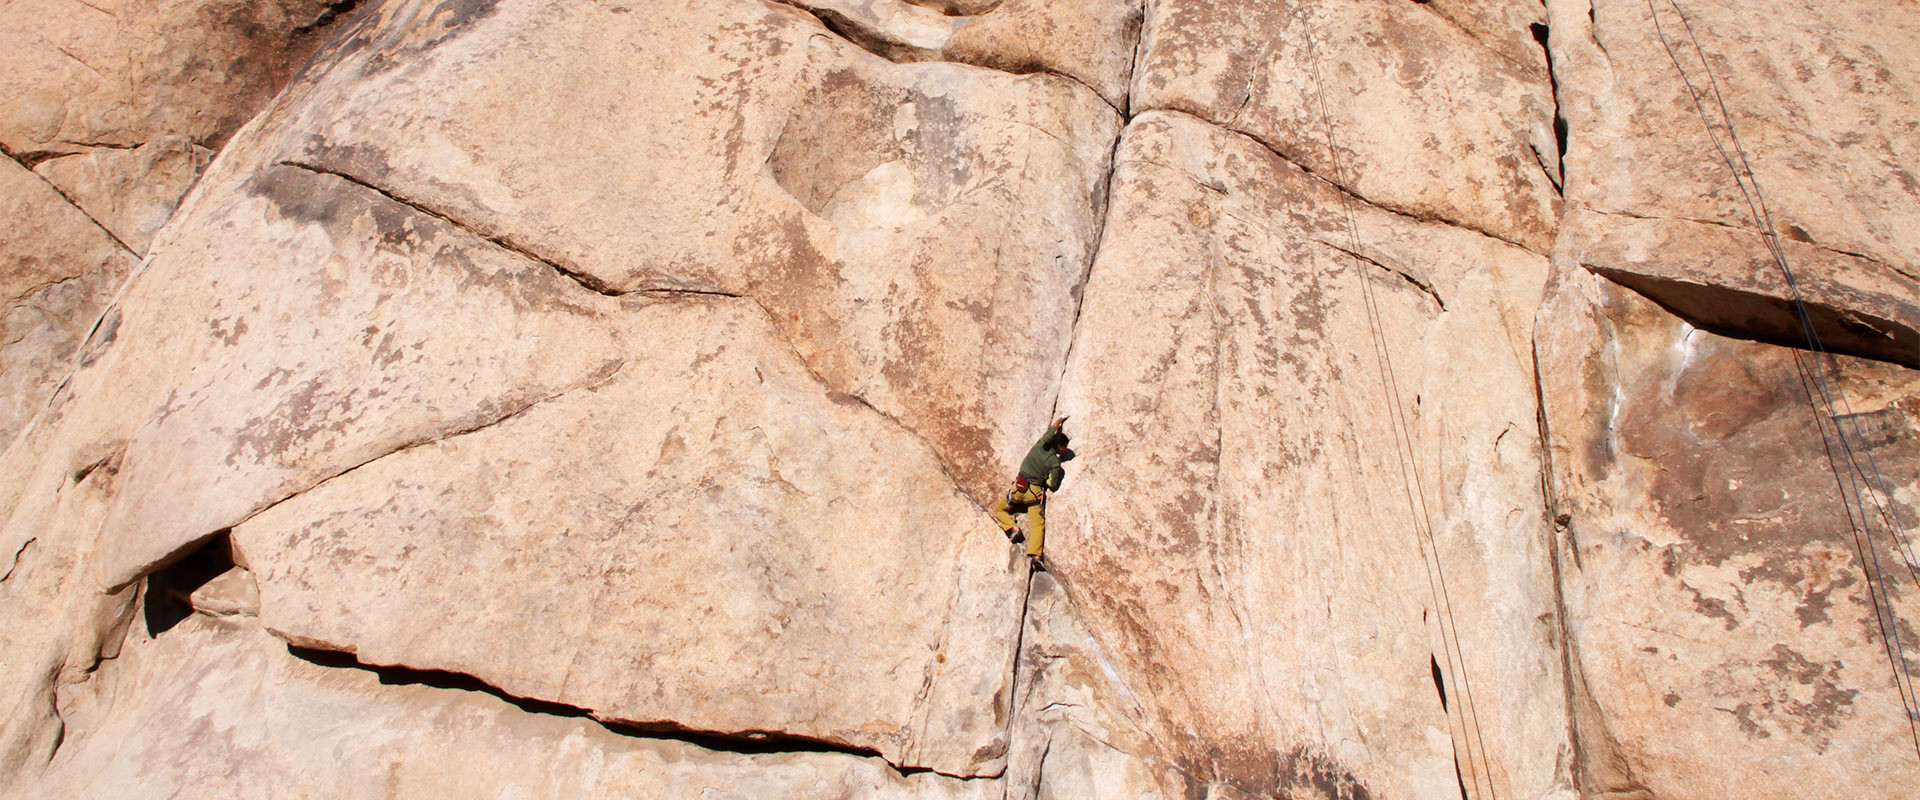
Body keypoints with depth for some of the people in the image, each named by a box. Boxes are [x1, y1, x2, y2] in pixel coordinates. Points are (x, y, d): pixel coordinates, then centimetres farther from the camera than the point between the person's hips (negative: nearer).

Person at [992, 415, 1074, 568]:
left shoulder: (1040, 446, 1)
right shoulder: (1055, 462, -6)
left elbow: (1052, 429, 21)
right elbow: (1053, 486, -2)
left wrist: (1061, 420, 37)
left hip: (1019, 487, 2)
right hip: (1035, 492, -2)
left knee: (999, 509, 21)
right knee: (1037, 525, -3)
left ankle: (1012, 530, -1)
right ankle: (1034, 555, -21)